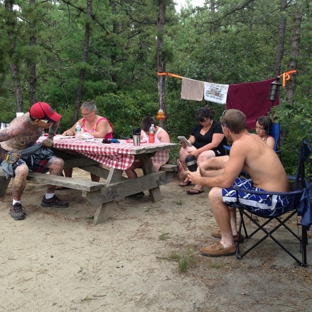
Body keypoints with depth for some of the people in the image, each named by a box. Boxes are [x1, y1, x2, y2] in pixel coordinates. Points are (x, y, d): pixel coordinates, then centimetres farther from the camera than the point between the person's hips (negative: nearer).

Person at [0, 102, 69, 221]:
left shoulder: (42, 119, -16)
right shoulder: (19, 127, -37)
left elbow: (55, 121, 8)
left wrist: (50, 137, -3)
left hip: (30, 151, 7)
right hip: (11, 154, -6)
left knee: (58, 163, -9)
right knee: (22, 170, -39)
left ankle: (49, 198, 8)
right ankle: (16, 205, -14)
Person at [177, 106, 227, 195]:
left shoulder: (218, 126, -8)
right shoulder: (198, 127, 13)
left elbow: (214, 144, -20)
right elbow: (191, 140, 10)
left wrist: (198, 151, -29)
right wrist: (185, 143, -17)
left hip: (215, 152, -6)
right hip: (198, 150, 6)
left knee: (202, 156, -40)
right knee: (183, 150, -23)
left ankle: (199, 185, -43)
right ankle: (188, 176, -19)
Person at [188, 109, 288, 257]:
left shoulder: (240, 144, -20)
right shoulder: (252, 137, 9)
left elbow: (226, 181, -20)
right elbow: (230, 170, 18)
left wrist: (200, 181, -5)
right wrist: (206, 174, 18)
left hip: (271, 199, -10)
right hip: (275, 192, 10)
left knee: (215, 194, -14)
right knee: (223, 187, 20)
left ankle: (227, 243, 1)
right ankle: (232, 231, 27)